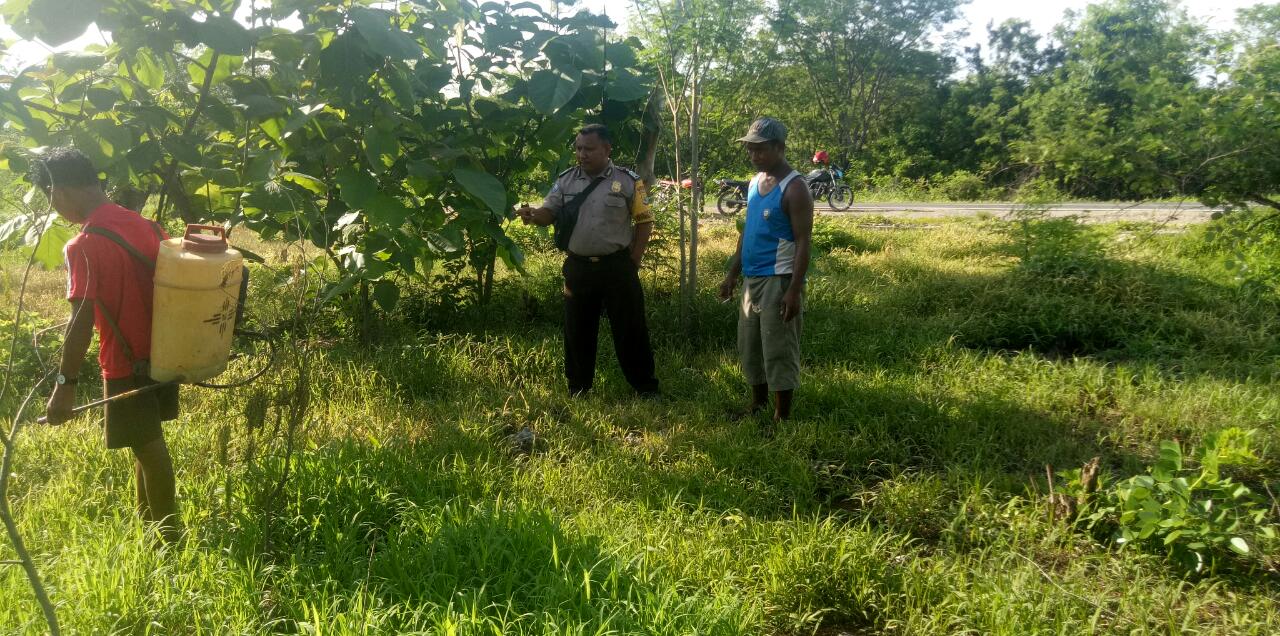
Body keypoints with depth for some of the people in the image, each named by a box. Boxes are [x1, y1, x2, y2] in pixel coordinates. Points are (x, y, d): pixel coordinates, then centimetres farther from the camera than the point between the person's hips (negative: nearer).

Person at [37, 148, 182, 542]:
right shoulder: (144, 224, 2)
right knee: (147, 442, 21)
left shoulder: (82, 246, -19)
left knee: (148, 448, 5)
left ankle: (170, 540, 17)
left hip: (127, 364, -7)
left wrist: (65, 384, -16)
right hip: (161, 354, 7)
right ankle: (146, 521, 37)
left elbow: (82, 322, -22)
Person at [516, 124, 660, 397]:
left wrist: (634, 261, -4)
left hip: (617, 266, -3)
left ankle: (646, 388, 16)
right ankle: (577, 390, 25)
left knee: (629, 328, 4)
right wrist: (532, 216, -22)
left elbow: (644, 221, 0)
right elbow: (549, 213, 2)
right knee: (577, 329, 11)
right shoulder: (565, 180, 5)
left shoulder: (628, 181, -4)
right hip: (577, 267, 3)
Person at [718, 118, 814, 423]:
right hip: (752, 279, 8)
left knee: (778, 351, -2)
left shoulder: (794, 188, -14)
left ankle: (781, 418, 8)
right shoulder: (754, 182, 11)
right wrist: (732, 275, 16)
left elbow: (803, 243, -17)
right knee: (749, 347, 16)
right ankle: (756, 404, 32)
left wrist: (794, 291, -23)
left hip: (779, 281, -8)